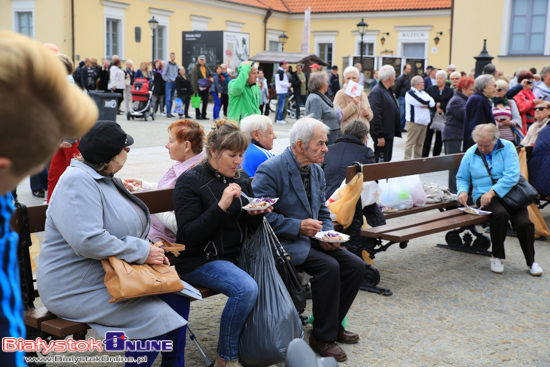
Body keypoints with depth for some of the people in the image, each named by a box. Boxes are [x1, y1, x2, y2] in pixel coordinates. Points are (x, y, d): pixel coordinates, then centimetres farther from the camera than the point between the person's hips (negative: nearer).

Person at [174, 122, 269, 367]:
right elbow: (188, 235, -17)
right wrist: (221, 206, -25)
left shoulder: (241, 179, 10)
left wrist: (256, 214, -8)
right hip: (200, 261, -6)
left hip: (236, 255, 6)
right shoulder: (190, 181, -8)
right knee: (246, 288, -30)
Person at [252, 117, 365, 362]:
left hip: (310, 239, 8)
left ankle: (333, 323, 14)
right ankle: (323, 336, -10)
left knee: (356, 266, -4)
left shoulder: (317, 171, 11)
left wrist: (327, 234, -2)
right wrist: (298, 227, -24)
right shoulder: (270, 170, -16)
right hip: (284, 242, -8)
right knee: (329, 266, -27)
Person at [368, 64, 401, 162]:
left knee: (387, 160, 14)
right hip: (382, 135, -10)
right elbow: (375, 116, -22)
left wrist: (396, 131, 20)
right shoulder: (376, 92, -17)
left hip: (389, 133, 10)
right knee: (380, 160, -7)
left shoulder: (387, 91, 16)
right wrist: (380, 135, -23)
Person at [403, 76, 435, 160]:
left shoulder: (423, 93, 16)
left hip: (423, 122, 8)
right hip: (414, 122, -8)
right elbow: (423, 102, -20)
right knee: (410, 143, -7)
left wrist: (426, 105, -14)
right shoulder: (410, 93, -9)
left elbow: (432, 103, 6)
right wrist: (428, 102, 1)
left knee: (419, 143, 11)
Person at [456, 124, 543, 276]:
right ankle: (497, 256, -14)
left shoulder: (507, 148, -1)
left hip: (509, 193, 0)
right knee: (500, 213, -34)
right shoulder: (470, 153, 6)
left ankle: (531, 261, 3)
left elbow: (512, 176, -12)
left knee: (523, 223, -23)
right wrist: (463, 191, -7)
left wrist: (492, 191, -23)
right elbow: (462, 178, 16)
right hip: (484, 195, 0)